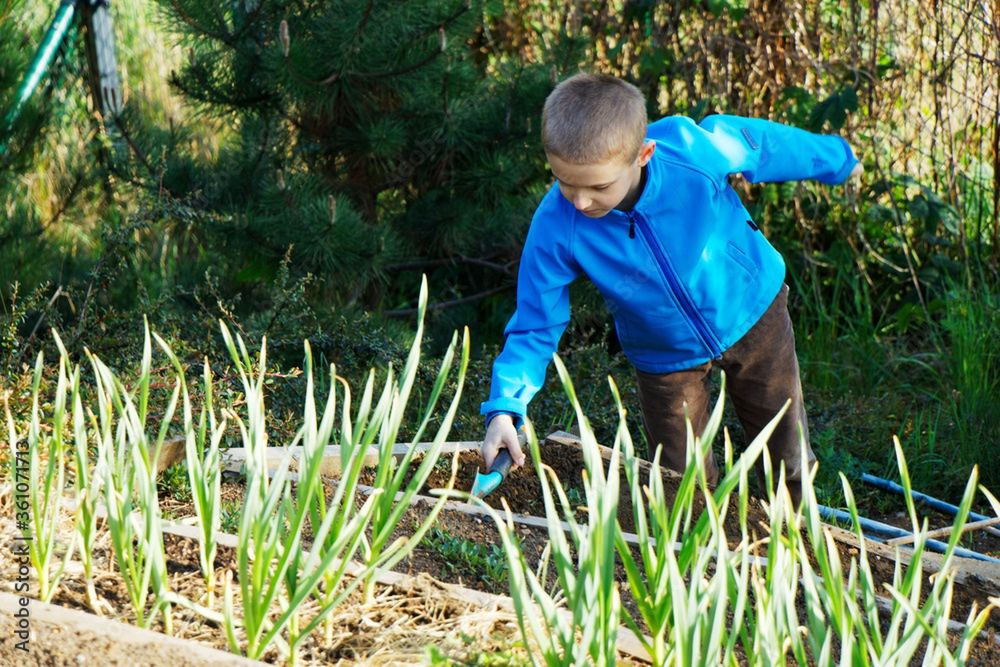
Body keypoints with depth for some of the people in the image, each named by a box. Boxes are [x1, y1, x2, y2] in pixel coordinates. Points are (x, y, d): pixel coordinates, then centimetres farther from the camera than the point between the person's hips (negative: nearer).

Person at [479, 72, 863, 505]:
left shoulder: (697, 152, -35)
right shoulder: (555, 226, -32)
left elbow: (768, 143, -13)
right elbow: (535, 326, -20)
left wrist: (837, 161, 6)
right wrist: (505, 409, -34)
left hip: (752, 311, 0)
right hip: (664, 358, 0)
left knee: (788, 455, 18)